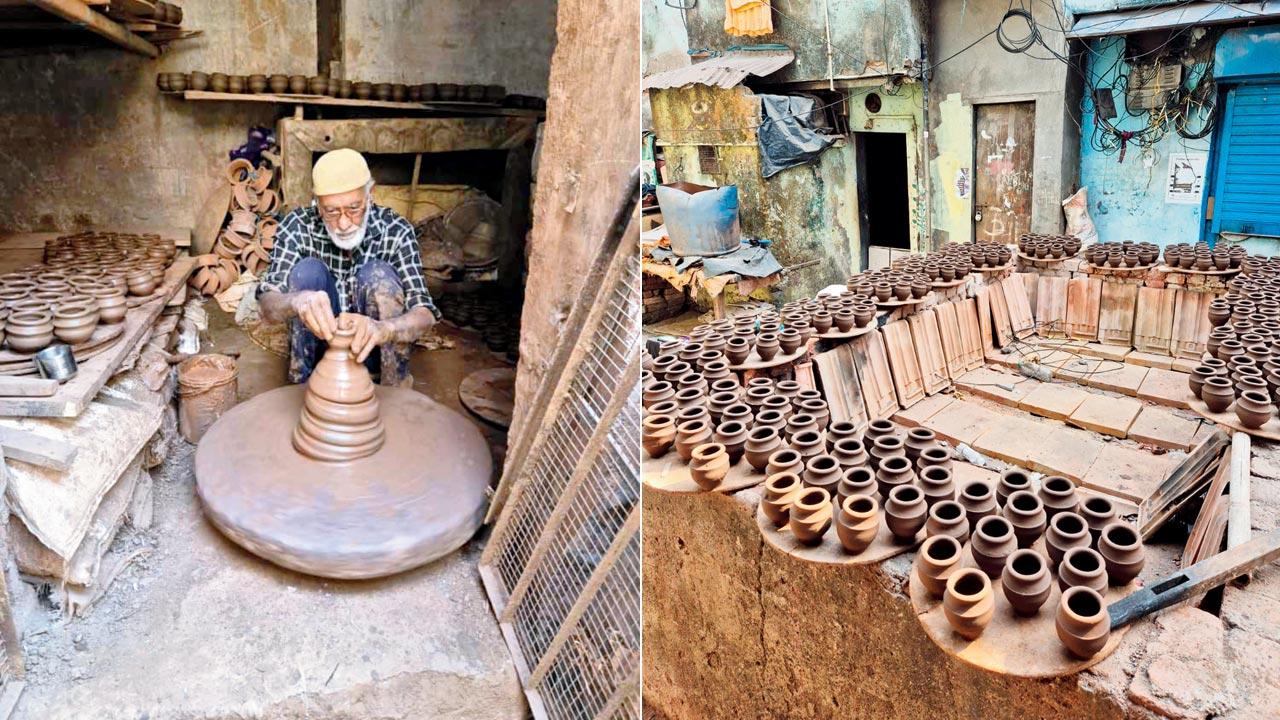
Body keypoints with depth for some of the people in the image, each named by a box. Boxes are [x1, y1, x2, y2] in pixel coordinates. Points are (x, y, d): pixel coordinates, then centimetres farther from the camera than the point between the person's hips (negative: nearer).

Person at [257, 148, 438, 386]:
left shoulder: (395, 231, -18)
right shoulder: (298, 227, -15)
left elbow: (424, 315, -25)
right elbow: (268, 306, -23)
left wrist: (382, 329, -48)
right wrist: (297, 301, -48)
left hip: (369, 348, -1)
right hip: (319, 341, 1)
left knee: (379, 275, -25)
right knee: (307, 270, -22)